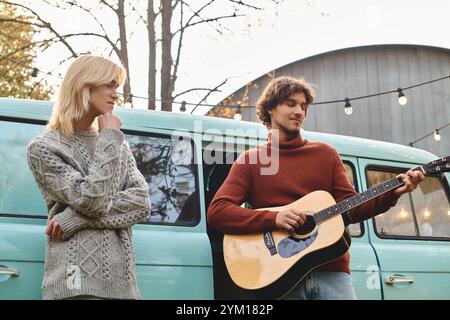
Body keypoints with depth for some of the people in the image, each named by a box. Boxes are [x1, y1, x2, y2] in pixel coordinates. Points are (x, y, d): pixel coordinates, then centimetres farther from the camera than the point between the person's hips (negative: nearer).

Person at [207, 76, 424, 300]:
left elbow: (349, 208, 11)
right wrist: (273, 219, -16)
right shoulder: (249, 161, 7)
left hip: (331, 271, 2)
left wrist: (391, 194, -6)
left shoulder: (325, 153, 15)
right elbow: (216, 211, -4)